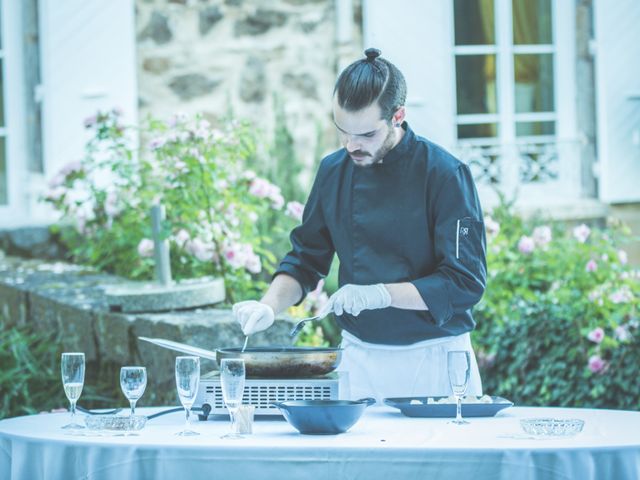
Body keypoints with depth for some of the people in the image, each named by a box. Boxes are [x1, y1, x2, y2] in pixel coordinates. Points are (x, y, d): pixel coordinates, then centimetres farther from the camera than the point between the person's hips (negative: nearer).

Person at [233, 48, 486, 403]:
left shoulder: (444, 174, -13)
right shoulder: (334, 171, 2)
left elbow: (465, 283, -15)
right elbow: (305, 260, 12)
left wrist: (380, 294, -23)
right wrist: (269, 306, -6)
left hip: (434, 361, -4)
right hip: (358, 357, 4)